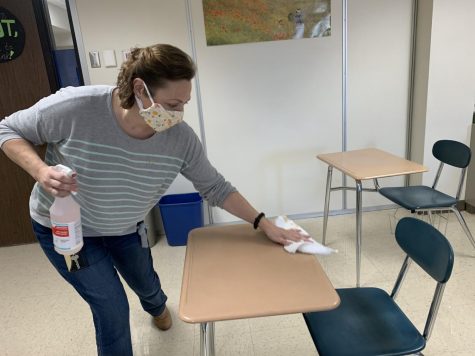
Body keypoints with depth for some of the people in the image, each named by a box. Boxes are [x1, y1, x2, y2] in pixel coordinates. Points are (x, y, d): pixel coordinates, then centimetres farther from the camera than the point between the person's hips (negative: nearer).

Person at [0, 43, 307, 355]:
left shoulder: (181, 137, -26)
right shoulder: (75, 107, -34)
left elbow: (214, 187, -14)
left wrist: (264, 224, -16)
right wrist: (41, 171, -36)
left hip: (125, 228, 4)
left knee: (146, 283, 25)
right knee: (113, 309, -2)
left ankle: (157, 307, 65)